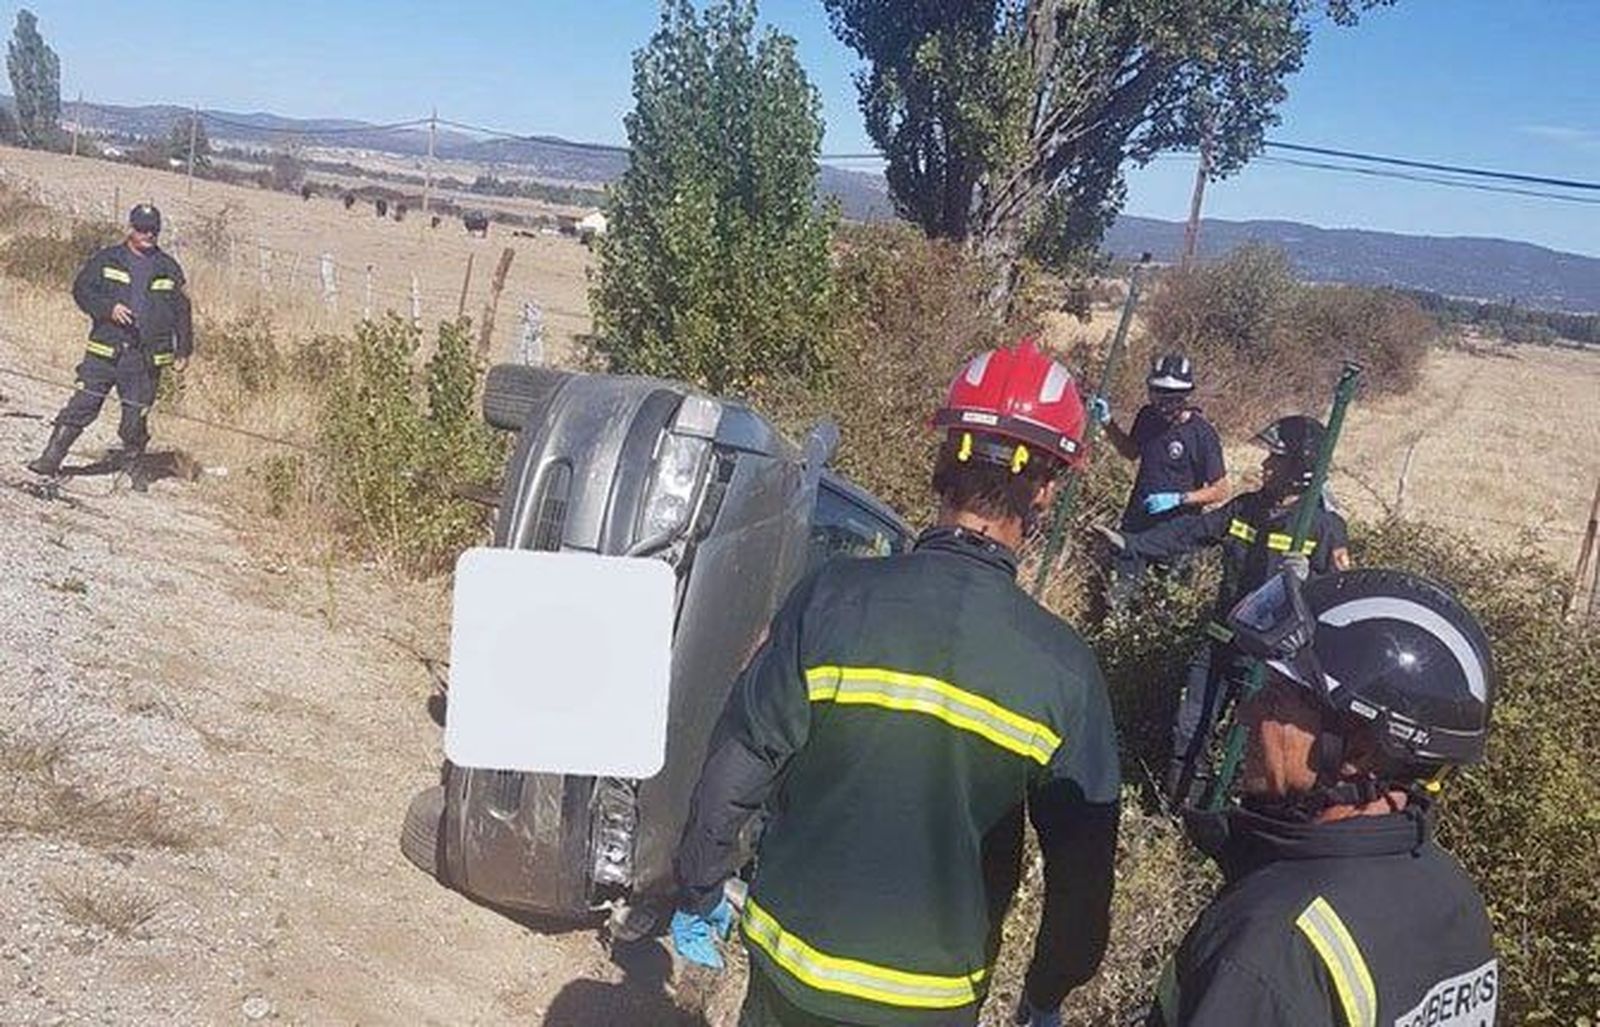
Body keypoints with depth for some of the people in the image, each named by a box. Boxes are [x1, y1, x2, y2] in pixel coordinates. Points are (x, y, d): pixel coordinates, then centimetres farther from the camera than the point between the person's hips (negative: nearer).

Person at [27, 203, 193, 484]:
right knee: (82, 405, -3)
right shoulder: (106, 260, 6)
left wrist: (183, 350, 8)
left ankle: (133, 467, 20)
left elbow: (182, 312, 12)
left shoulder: (169, 268, 10)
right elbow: (81, 289, 4)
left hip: (146, 358, 1)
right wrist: (109, 308, -13)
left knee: (136, 416, 4)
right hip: (104, 352, -1)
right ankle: (51, 458, 4)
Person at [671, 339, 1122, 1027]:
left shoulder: (832, 599, -20)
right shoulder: (1065, 669, -17)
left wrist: (699, 895, 4)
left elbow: (733, 771, -14)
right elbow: (1083, 869, -8)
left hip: (791, 965, 0)